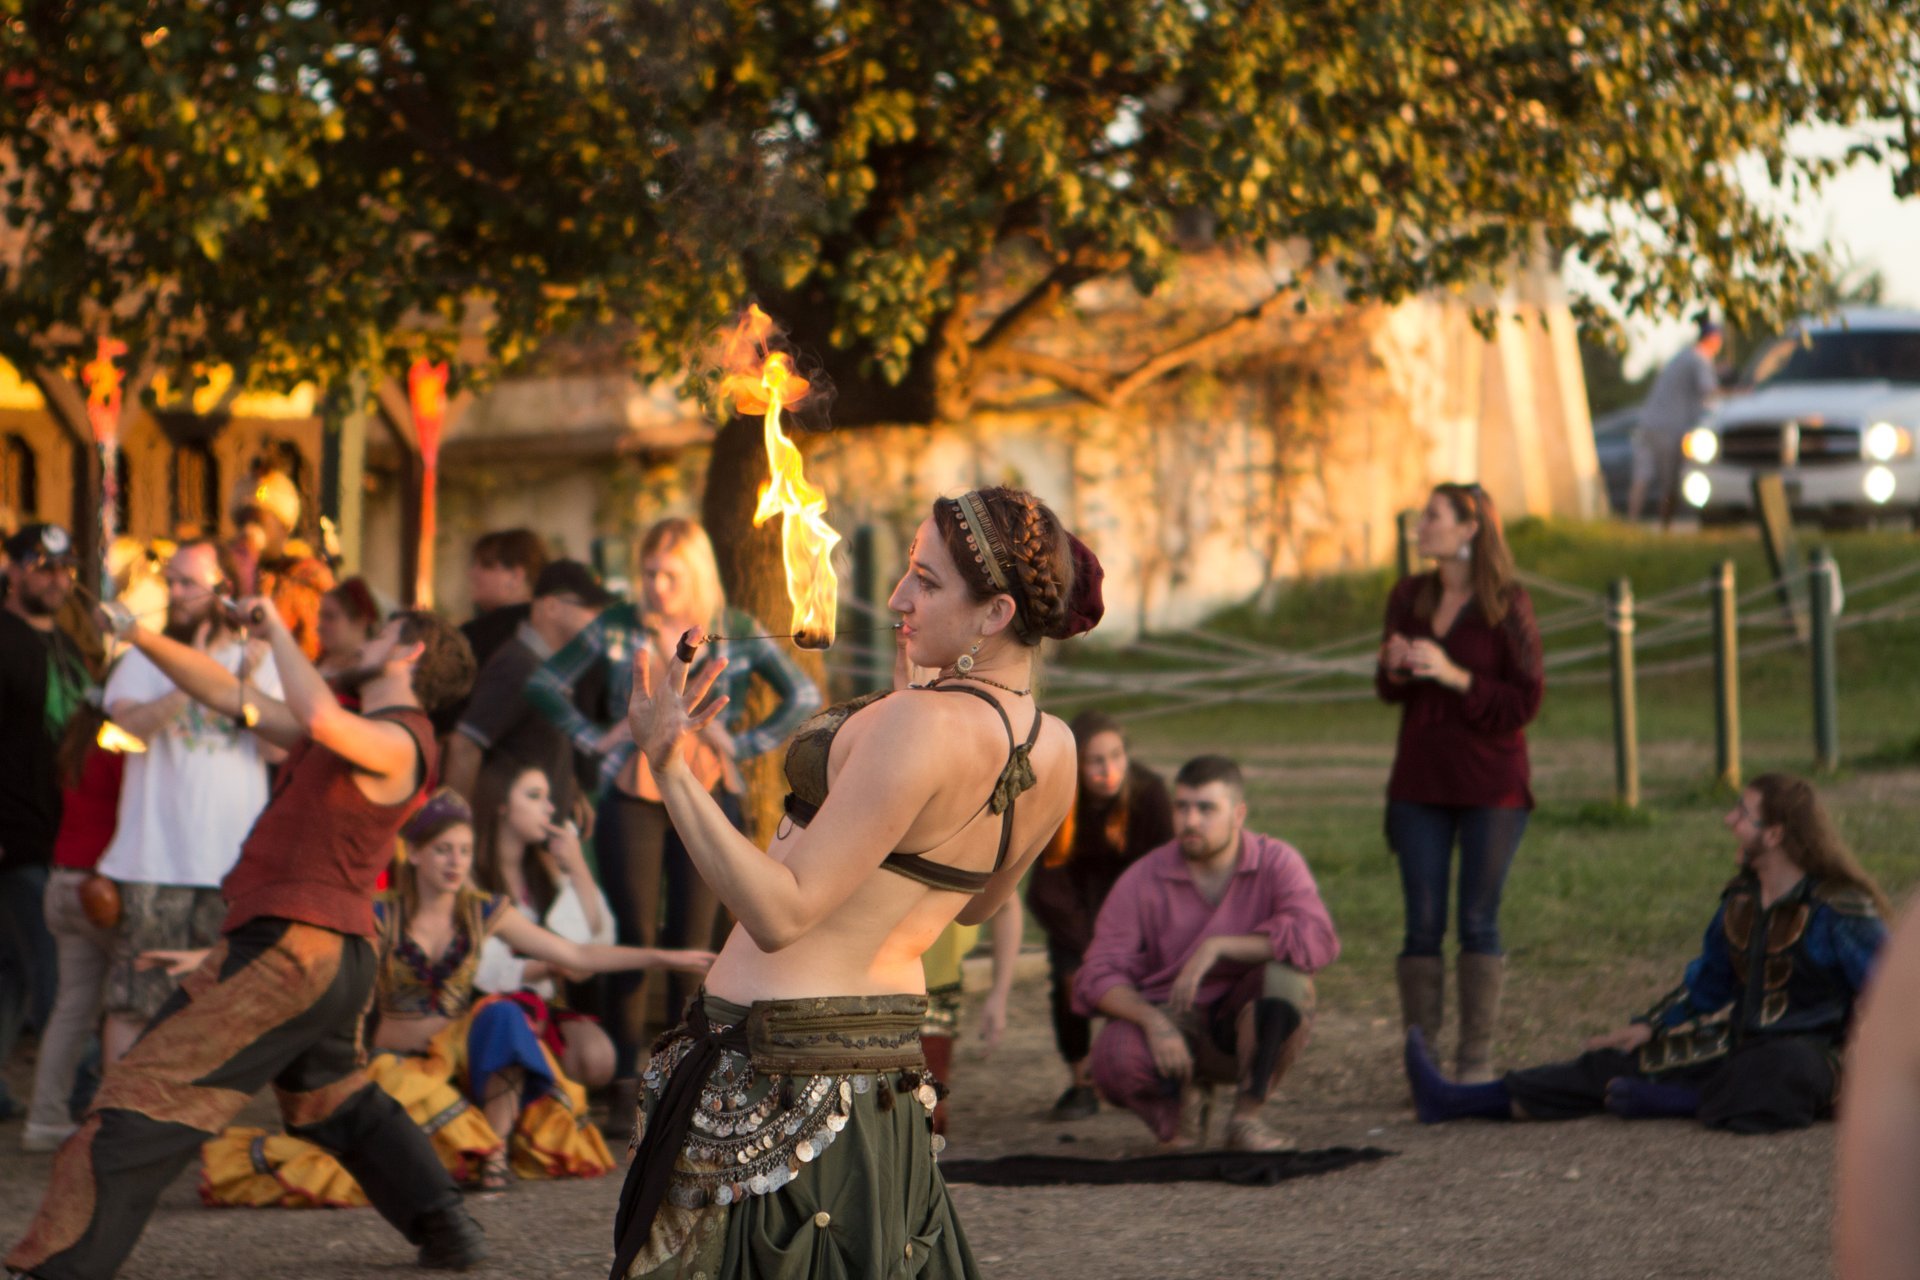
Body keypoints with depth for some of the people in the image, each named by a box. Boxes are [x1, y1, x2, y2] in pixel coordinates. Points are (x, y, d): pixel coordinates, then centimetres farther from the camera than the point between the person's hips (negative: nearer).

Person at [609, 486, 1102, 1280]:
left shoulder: (922, 724, -24)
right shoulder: (1054, 751, 1)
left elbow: (780, 913, -26)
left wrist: (672, 770, -29)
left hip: (776, 1050, -9)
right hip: (890, 1048, 9)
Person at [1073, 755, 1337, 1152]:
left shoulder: (1277, 863, -10)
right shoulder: (1142, 880, -8)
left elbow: (1318, 940, -27)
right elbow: (1099, 975, -12)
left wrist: (1217, 947, -30)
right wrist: (1152, 1021, -31)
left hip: (1249, 1027, 0)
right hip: (1173, 1021, 0)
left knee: (1285, 975, -32)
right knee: (1115, 1057, -33)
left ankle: (1247, 1115, -15)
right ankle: (1185, 1095, 5)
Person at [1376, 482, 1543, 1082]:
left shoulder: (1507, 604, -7)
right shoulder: (1409, 597, 8)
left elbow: (1526, 700, -9)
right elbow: (1388, 690, 17)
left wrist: (1454, 676, -18)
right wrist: (1395, 671, -6)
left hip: (1490, 784, -4)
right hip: (1419, 781, 4)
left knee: (1478, 921, -1)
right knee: (1422, 923, 0)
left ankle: (1476, 1057, 5)